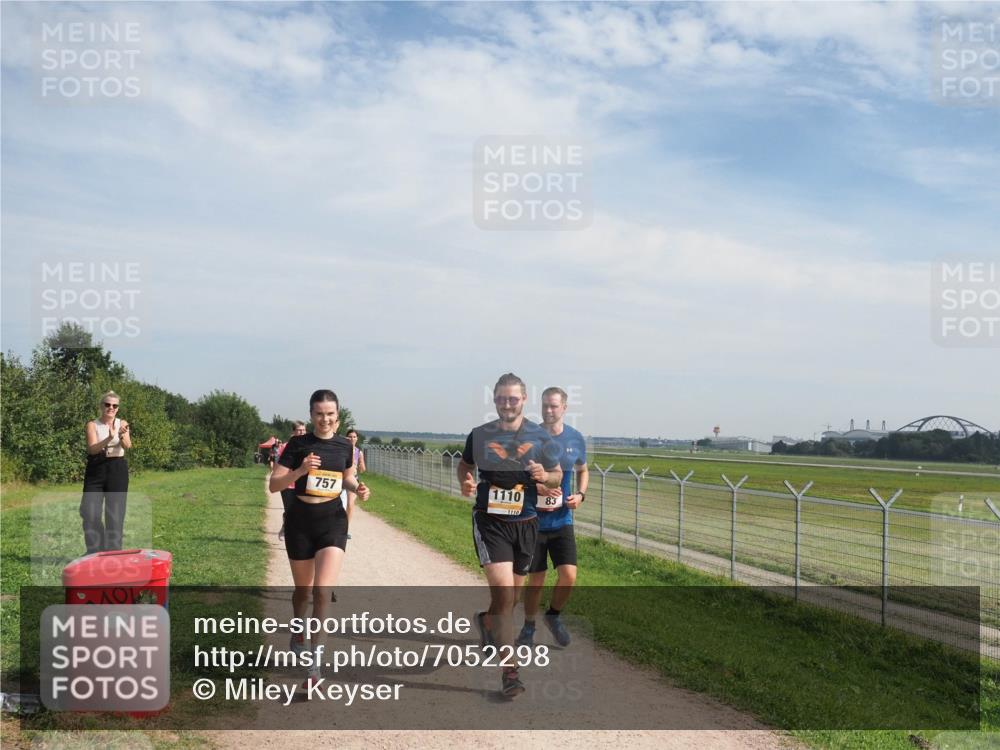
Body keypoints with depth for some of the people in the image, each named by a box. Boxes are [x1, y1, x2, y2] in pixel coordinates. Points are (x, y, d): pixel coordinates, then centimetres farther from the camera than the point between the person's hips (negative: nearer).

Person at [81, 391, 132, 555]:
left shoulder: (122, 423, 2)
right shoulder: (92, 424, 0)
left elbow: (127, 446, -16)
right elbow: (92, 448, -16)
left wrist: (122, 436, -39)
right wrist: (109, 438, -33)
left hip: (117, 469, 0)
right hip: (95, 469, 0)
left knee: (115, 513, 2)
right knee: (90, 513, -6)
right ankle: (94, 552, 9)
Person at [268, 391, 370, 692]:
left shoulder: (344, 445, 2)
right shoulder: (298, 444, -6)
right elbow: (273, 485, -7)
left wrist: (358, 487, -2)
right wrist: (300, 471, -23)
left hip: (333, 520, 1)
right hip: (300, 520, 0)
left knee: (323, 590, -16)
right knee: (303, 589, 15)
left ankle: (314, 653, -4)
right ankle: (298, 632, 46)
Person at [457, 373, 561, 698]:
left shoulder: (539, 437, 1)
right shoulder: (479, 435, 0)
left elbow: (557, 475, 9)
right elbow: (464, 464, 16)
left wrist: (544, 476, -14)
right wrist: (465, 483, -6)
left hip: (525, 523, 3)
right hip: (490, 522, -3)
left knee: (512, 595, 16)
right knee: (503, 592, -17)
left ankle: (487, 621, 50)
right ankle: (509, 669, -10)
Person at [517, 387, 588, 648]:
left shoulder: (576, 439, 1)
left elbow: (582, 471, 18)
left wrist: (581, 495, -1)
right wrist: (538, 488, -21)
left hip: (562, 520, 2)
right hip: (533, 519, -2)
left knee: (569, 576, -8)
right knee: (536, 579, 5)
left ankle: (554, 615, 21)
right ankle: (528, 627, 29)